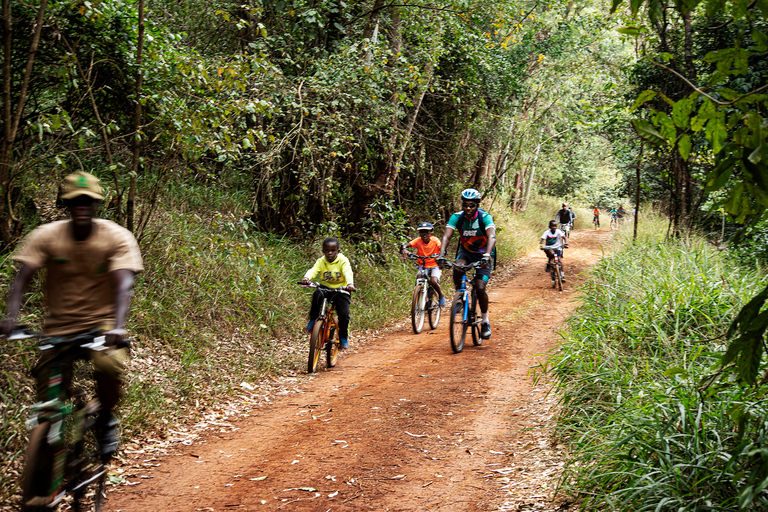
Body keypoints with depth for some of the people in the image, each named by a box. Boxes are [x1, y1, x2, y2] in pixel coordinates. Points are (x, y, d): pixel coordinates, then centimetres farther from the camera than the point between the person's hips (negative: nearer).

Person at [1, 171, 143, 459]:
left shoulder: (117, 237, -13)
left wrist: (118, 327, -40)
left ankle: (105, 420, 1)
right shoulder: (47, 236, -8)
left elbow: (124, 284, -24)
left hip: (102, 321, -2)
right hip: (60, 325, 2)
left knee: (110, 366, -30)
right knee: (49, 392, -8)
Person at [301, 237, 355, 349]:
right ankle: (313, 320, -13)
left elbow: (348, 273, -24)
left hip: (340, 290, -1)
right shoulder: (321, 261, -2)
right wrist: (306, 278, -42)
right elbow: (313, 270, -19)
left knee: (344, 315, -16)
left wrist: (350, 284, -46)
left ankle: (343, 337, 11)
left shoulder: (343, 261, -8)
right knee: (317, 295, -34)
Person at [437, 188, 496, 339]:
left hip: (482, 254, -2)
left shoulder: (485, 217, -23)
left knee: (480, 288, -15)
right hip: (465, 251, 2)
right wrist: (441, 255, -41)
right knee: (457, 268, -32)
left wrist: (487, 256, -53)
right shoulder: (457, 217, -15)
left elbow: (491, 237, -37)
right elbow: (446, 236, -24)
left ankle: (485, 321, 5)